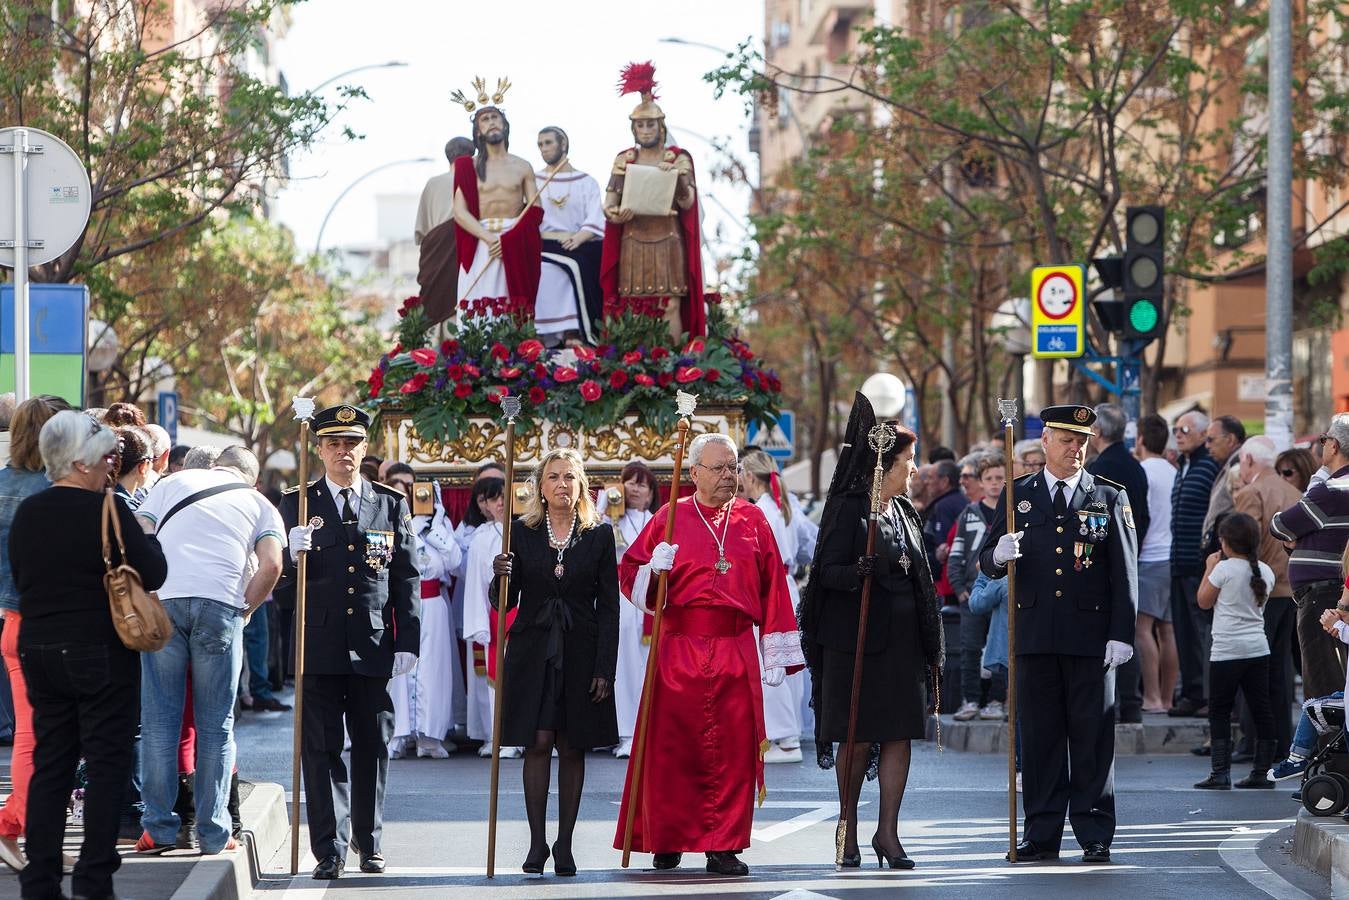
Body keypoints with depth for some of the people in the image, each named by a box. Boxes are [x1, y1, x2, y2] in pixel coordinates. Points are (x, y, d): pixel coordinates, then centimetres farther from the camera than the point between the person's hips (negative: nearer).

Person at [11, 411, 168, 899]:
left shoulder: (26, 513, 4)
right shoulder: (109, 512, -14)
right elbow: (152, 575, -10)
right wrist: (148, 538, 8)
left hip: (39, 652, 6)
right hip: (101, 653, -6)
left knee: (50, 762, 11)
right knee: (106, 763, 2)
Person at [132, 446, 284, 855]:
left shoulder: (175, 483, 22)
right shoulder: (260, 505, 20)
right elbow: (271, 565, 2)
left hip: (162, 602, 0)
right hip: (220, 606, 0)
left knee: (159, 720, 5)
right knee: (215, 725, 7)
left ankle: (159, 827, 3)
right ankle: (213, 833, 6)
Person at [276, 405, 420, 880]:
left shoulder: (391, 504, 8)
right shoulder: (296, 504, 4)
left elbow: (406, 579, 8)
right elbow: (279, 584, 2)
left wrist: (408, 642, 1)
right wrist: (292, 557, -20)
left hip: (374, 646, 1)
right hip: (319, 646, -1)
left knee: (373, 747, 8)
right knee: (321, 749, -2)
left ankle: (368, 842, 22)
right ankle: (329, 850, 1)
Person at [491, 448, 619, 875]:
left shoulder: (599, 536, 3)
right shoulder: (522, 534, 4)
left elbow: (609, 608, 1)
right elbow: (506, 601, 4)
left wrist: (605, 669, -5)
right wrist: (500, 576, -19)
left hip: (580, 654, 0)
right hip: (533, 651, 0)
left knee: (573, 748, 3)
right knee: (538, 743, -4)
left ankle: (565, 844, 7)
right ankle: (537, 841, 1)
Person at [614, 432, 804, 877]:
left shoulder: (753, 520, 9)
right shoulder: (670, 519, 5)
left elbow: (772, 589, 10)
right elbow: (629, 574, 6)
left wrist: (776, 655, 6)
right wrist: (654, 570, -17)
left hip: (735, 655, 1)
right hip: (678, 652, -1)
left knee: (732, 749, -3)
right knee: (673, 745, 1)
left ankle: (723, 846, 1)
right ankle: (666, 841, 15)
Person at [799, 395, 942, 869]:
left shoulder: (904, 511, 15)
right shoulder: (849, 508, -7)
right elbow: (829, 572, -11)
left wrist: (931, 645, 17)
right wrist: (861, 571, -32)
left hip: (902, 639, 6)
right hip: (857, 638, -6)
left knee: (900, 735, -1)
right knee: (858, 739, -1)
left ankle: (887, 832, 2)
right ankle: (849, 828, 12)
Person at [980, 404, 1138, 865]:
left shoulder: (1110, 497, 6)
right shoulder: (1017, 495, 11)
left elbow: (1125, 573, 2)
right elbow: (987, 563, 8)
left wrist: (1121, 635, -7)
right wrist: (999, 555, -16)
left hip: (1090, 636, -2)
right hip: (1034, 635, 2)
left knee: (1092, 736, 0)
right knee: (1040, 736, 4)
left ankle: (1095, 835, 4)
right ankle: (1041, 835, 9)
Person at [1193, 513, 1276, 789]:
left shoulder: (1224, 569, -11)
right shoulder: (1265, 572, 5)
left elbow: (1204, 601, -2)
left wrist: (1209, 569, 9)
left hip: (1227, 650, -5)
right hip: (1258, 648, 5)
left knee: (1219, 712, 1)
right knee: (1261, 710, 9)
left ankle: (1220, 773, -6)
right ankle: (1263, 771, 10)